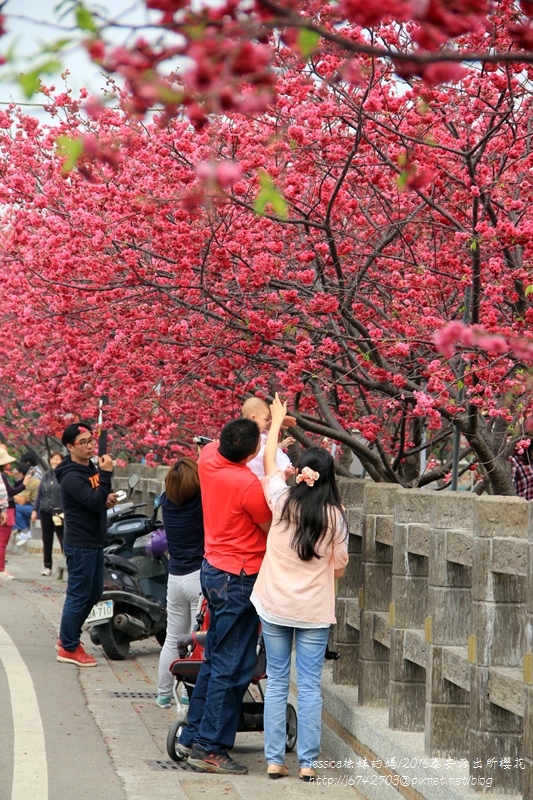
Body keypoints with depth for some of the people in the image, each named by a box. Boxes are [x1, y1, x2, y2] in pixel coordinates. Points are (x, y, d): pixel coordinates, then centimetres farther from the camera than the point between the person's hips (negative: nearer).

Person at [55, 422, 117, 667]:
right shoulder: (71, 476, -18)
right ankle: (69, 648, 7)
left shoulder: (90, 468, 11)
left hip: (94, 543, 10)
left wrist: (107, 499, 1)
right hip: (80, 545, -10)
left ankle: (67, 638, 30)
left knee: (94, 593, 18)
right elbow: (93, 502, -26)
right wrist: (106, 474, -29)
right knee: (78, 595, -3)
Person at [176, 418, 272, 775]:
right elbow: (273, 528, -9)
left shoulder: (209, 457, -2)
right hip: (239, 578, -9)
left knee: (215, 660, 18)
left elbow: (218, 444, 22)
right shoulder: (250, 486, -24)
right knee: (232, 667, -2)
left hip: (214, 568, 9)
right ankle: (209, 748, 2)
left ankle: (192, 736, 23)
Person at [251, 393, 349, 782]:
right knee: (310, 686, 4)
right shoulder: (335, 517, -8)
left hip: (275, 605, 1)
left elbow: (269, 462, 13)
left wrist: (277, 421, 25)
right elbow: (339, 567, 1)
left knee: (277, 682, 9)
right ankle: (308, 762, 4)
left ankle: (275, 760, 9)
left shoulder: (282, 501, -6)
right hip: (315, 610, -1)